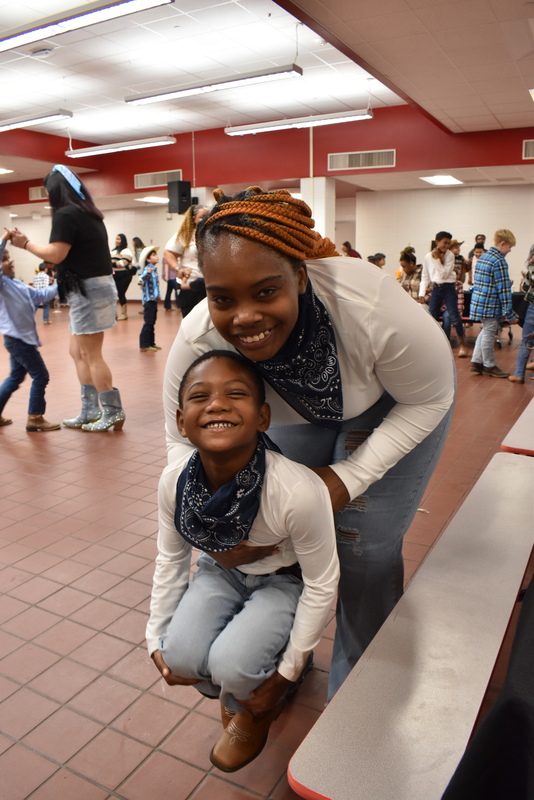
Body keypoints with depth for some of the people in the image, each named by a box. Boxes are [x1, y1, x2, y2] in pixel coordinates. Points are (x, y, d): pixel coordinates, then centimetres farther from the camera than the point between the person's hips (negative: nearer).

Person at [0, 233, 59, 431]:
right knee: (40, 376, -6)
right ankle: (35, 418, 1)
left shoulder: (17, 284, 15)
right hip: (17, 338, -9)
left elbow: (41, 295, 24)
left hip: (21, 337, 10)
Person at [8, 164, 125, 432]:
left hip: (87, 289, -9)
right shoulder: (88, 213, 16)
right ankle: (90, 411, 18)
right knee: (78, 352, 14)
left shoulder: (65, 214, -12)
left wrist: (25, 243, -3)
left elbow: (55, 254, -17)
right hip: (94, 287, 9)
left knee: (90, 355, -4)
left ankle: (113, 413, 0)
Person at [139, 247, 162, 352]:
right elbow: (142, 278, -36)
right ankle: (144, 345, -6)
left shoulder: (154, 269, 13)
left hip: (154, 299, 9)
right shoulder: (147, 269, -14)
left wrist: (158, 294, 26)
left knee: (152, 322, 14)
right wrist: (148, 272, -54)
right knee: (148, 322, -9)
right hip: (149, 299, -9)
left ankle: (151, 343, 22)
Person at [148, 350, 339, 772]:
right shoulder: (174, 482, -24)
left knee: (232, 664, -23)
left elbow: (321, 584, -20)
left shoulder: (300, 491, -38)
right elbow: (170, 560, -2)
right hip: (221, 569, 4)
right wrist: (157, 639, 2)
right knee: (182, 655, -17)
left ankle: (256, 712, 17)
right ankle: (236, 691, 21)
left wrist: (287, 672, -11)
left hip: (285, 579, -3)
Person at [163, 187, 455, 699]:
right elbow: (184, 442, -15)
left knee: (363, 543, -5)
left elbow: (429, 400, -22)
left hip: (396, 405, -2)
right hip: (299, 413, 3)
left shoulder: (372, 308, -41)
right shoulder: (196, 340, -32)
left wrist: (348, 478, -25)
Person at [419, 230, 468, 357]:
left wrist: (437, 259, -15)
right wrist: (422, 293, 1)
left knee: (454, 317, -9)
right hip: (436, 289, 3)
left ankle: (463, 345, -2)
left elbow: (444, 274, -14)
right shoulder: (428, 257, 2)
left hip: (448, 288, -3)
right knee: (431, 317, 4)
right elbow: (425, 276, 8)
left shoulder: (450, 256, -5)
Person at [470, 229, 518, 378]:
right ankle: (489, 366, 13)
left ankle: (476, 362, 21)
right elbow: (504, 289, -17)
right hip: (491, 305, -9)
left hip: (479, 302, 9)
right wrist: (510, 314, -15)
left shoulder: (482, 257, 13)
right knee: (488, 334, 2)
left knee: (485, 332, 19)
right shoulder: (499, 261, -16)